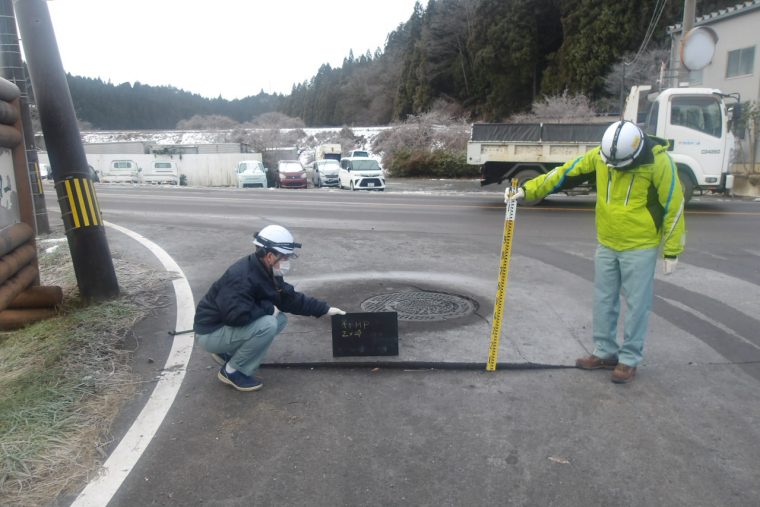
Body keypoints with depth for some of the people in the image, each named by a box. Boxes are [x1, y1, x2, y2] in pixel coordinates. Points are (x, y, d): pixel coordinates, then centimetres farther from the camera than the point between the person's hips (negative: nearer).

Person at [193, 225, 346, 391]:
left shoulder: (267, 272, 0)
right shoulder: (242, 276, -29)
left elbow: (292, 299, 7)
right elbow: (235, 315, -39)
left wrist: (325, 309, 2)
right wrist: (268, 308, -24)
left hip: (230, 327, 9)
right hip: (211, 333, -9)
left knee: (281, 319, 4)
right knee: (267, 325, -27)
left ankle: (227, 352, 13)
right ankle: (231, 371, -6)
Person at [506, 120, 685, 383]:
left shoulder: (658, 161, -17)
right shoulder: (600, 154, -7)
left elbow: (674, 206, -11)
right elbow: (565, 172, -1)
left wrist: (671, 252, -9)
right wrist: (527, 190, -6)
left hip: (640, 247, -5)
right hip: (606, 244, 5)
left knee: (636, 304, 4)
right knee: (603, 301, 12)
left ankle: (629, 359, 20)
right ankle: (605, 353, 28)